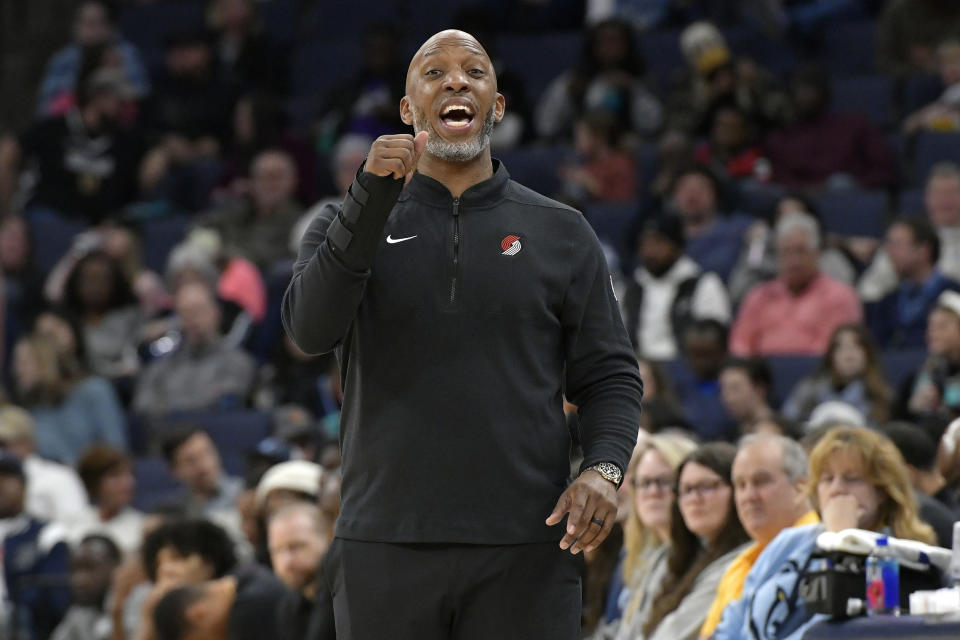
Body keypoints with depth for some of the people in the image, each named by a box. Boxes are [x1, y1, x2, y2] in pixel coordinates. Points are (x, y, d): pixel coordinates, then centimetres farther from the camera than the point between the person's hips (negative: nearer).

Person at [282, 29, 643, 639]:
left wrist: (604, 467, -11)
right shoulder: (347, 225, 9)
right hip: (385, 543, 0)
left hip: (525, 549, 0)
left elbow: (609, 375, 9)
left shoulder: (562, 233, 10)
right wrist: (373, 196, -19)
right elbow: (310, 330, -10)